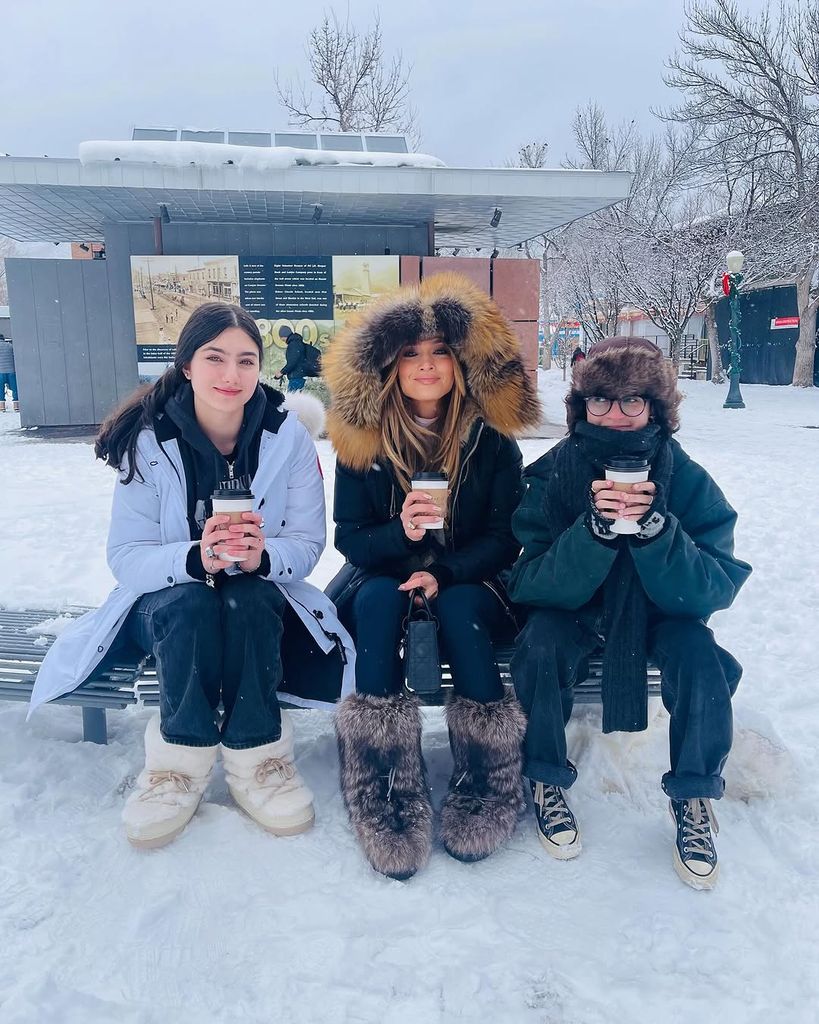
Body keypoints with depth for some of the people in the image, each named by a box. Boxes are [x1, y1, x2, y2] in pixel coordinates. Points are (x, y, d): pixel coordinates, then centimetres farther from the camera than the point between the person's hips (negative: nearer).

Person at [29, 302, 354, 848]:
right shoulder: (149, 439, -12)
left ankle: (258, 758, -19)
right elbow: (126, 556, -15)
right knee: (192, 604, -34)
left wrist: (262, 556, -34)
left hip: (261, 596, 1)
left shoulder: (288, 435, -10)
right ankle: (180, 762, -19)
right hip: (169, 599, 0)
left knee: (246, 600, -33)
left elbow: (307, 543, -11)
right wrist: (197, 558, -36)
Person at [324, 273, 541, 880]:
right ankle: (385, 787, -30)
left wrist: (445, 574, -23)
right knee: (378, 599, -32)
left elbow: (505, 536, -7)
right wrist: (401, 531, -28)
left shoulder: (491, 437, -5)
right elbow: (350, 537, -6)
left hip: (470, 584, 0)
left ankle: (488, 783, -20)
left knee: (458, 608, -33)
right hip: (380, 579, 1)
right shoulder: (362, 436, -5)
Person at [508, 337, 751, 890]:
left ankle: (695, 799, -3)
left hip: (658, 612, 1)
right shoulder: (553, 474, -19)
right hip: (571, 610, 0)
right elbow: (533, 584, -25)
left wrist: (654, 527, -41)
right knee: (542, 641, -30)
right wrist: (595, 527, -41)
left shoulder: (688, 481, -18)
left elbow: (715, 589, -25)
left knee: (698, 650, -28)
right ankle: (547, 782, -5)